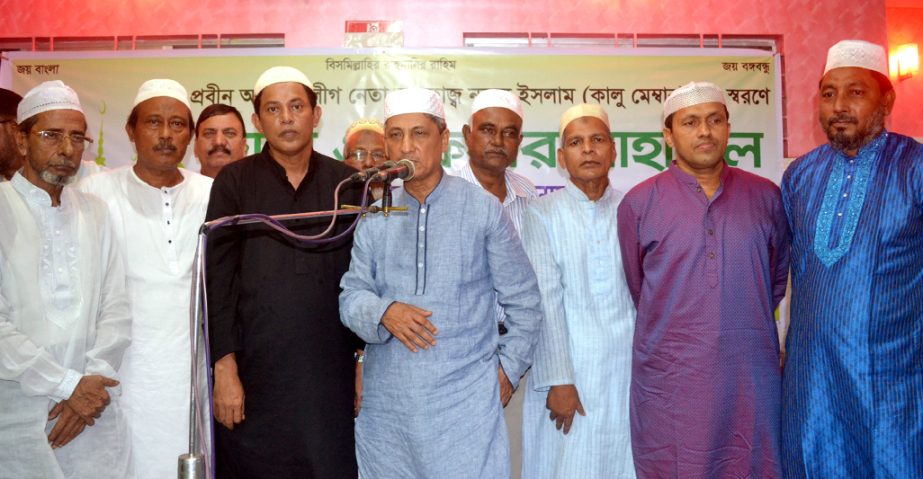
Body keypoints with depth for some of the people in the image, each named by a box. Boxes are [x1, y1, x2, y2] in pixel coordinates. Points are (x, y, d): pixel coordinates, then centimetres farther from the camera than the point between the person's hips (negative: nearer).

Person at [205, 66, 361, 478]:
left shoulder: (347, 184, 5)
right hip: (254, 375, -1)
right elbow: (219, 281, -2)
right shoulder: (234, 182, 2)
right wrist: (225, 368, -7)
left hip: (330, 374, 1)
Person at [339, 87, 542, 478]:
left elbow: (523, 300, 5)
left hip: (465, 401, -2)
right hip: (385, 405, 3)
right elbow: (351, 295, 5)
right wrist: (383, 312, -15)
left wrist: (509, 367, 2)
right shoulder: (374, 217, 7)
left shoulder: (483, 210, -1)